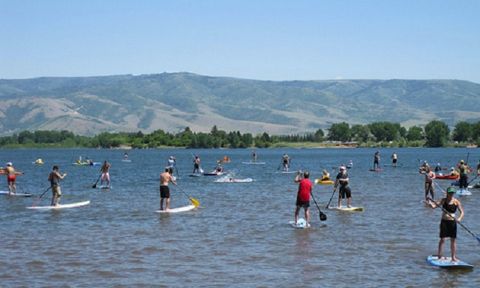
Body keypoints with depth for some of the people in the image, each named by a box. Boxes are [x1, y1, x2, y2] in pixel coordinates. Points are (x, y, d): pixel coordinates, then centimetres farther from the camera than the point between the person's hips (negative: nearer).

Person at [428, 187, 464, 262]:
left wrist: (459, 218, -23)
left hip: (452, 222, 1)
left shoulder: (456, 201, -2)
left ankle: (453, 257, 12)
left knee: (453, 240, 4)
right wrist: (430, 203, -33)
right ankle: (439, 256, 8)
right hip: (444, 221, -1)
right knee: (442, 239, -1)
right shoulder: (443, 200, -1)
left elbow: (462, 212, -3)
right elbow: (434, 206, -11)